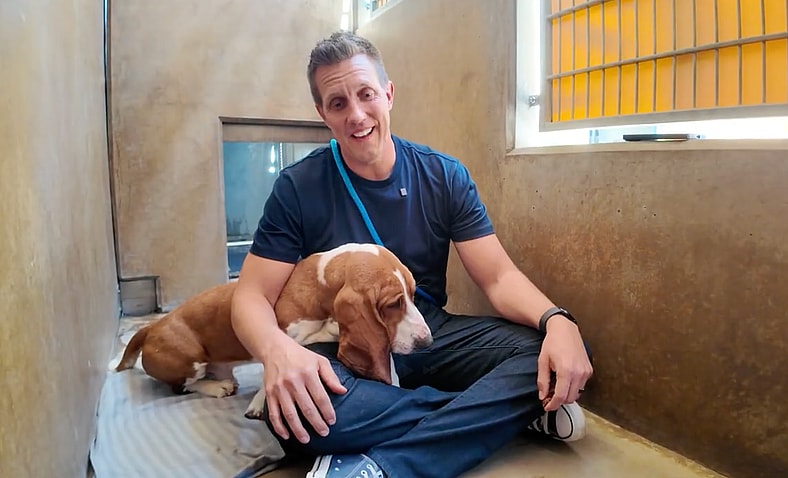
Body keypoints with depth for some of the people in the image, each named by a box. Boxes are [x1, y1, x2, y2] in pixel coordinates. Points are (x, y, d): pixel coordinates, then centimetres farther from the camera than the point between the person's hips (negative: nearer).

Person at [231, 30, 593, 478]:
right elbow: (252, 295, -10)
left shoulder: (444, 176, -3)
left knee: (548, 355, -21)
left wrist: (558, 321, -28)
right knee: (294, 409, -35)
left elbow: (499, 277, -6)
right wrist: (277, 348, -34)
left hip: (432, 335, 3)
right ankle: (500, 410, -17)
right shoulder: (298, 188, -8)